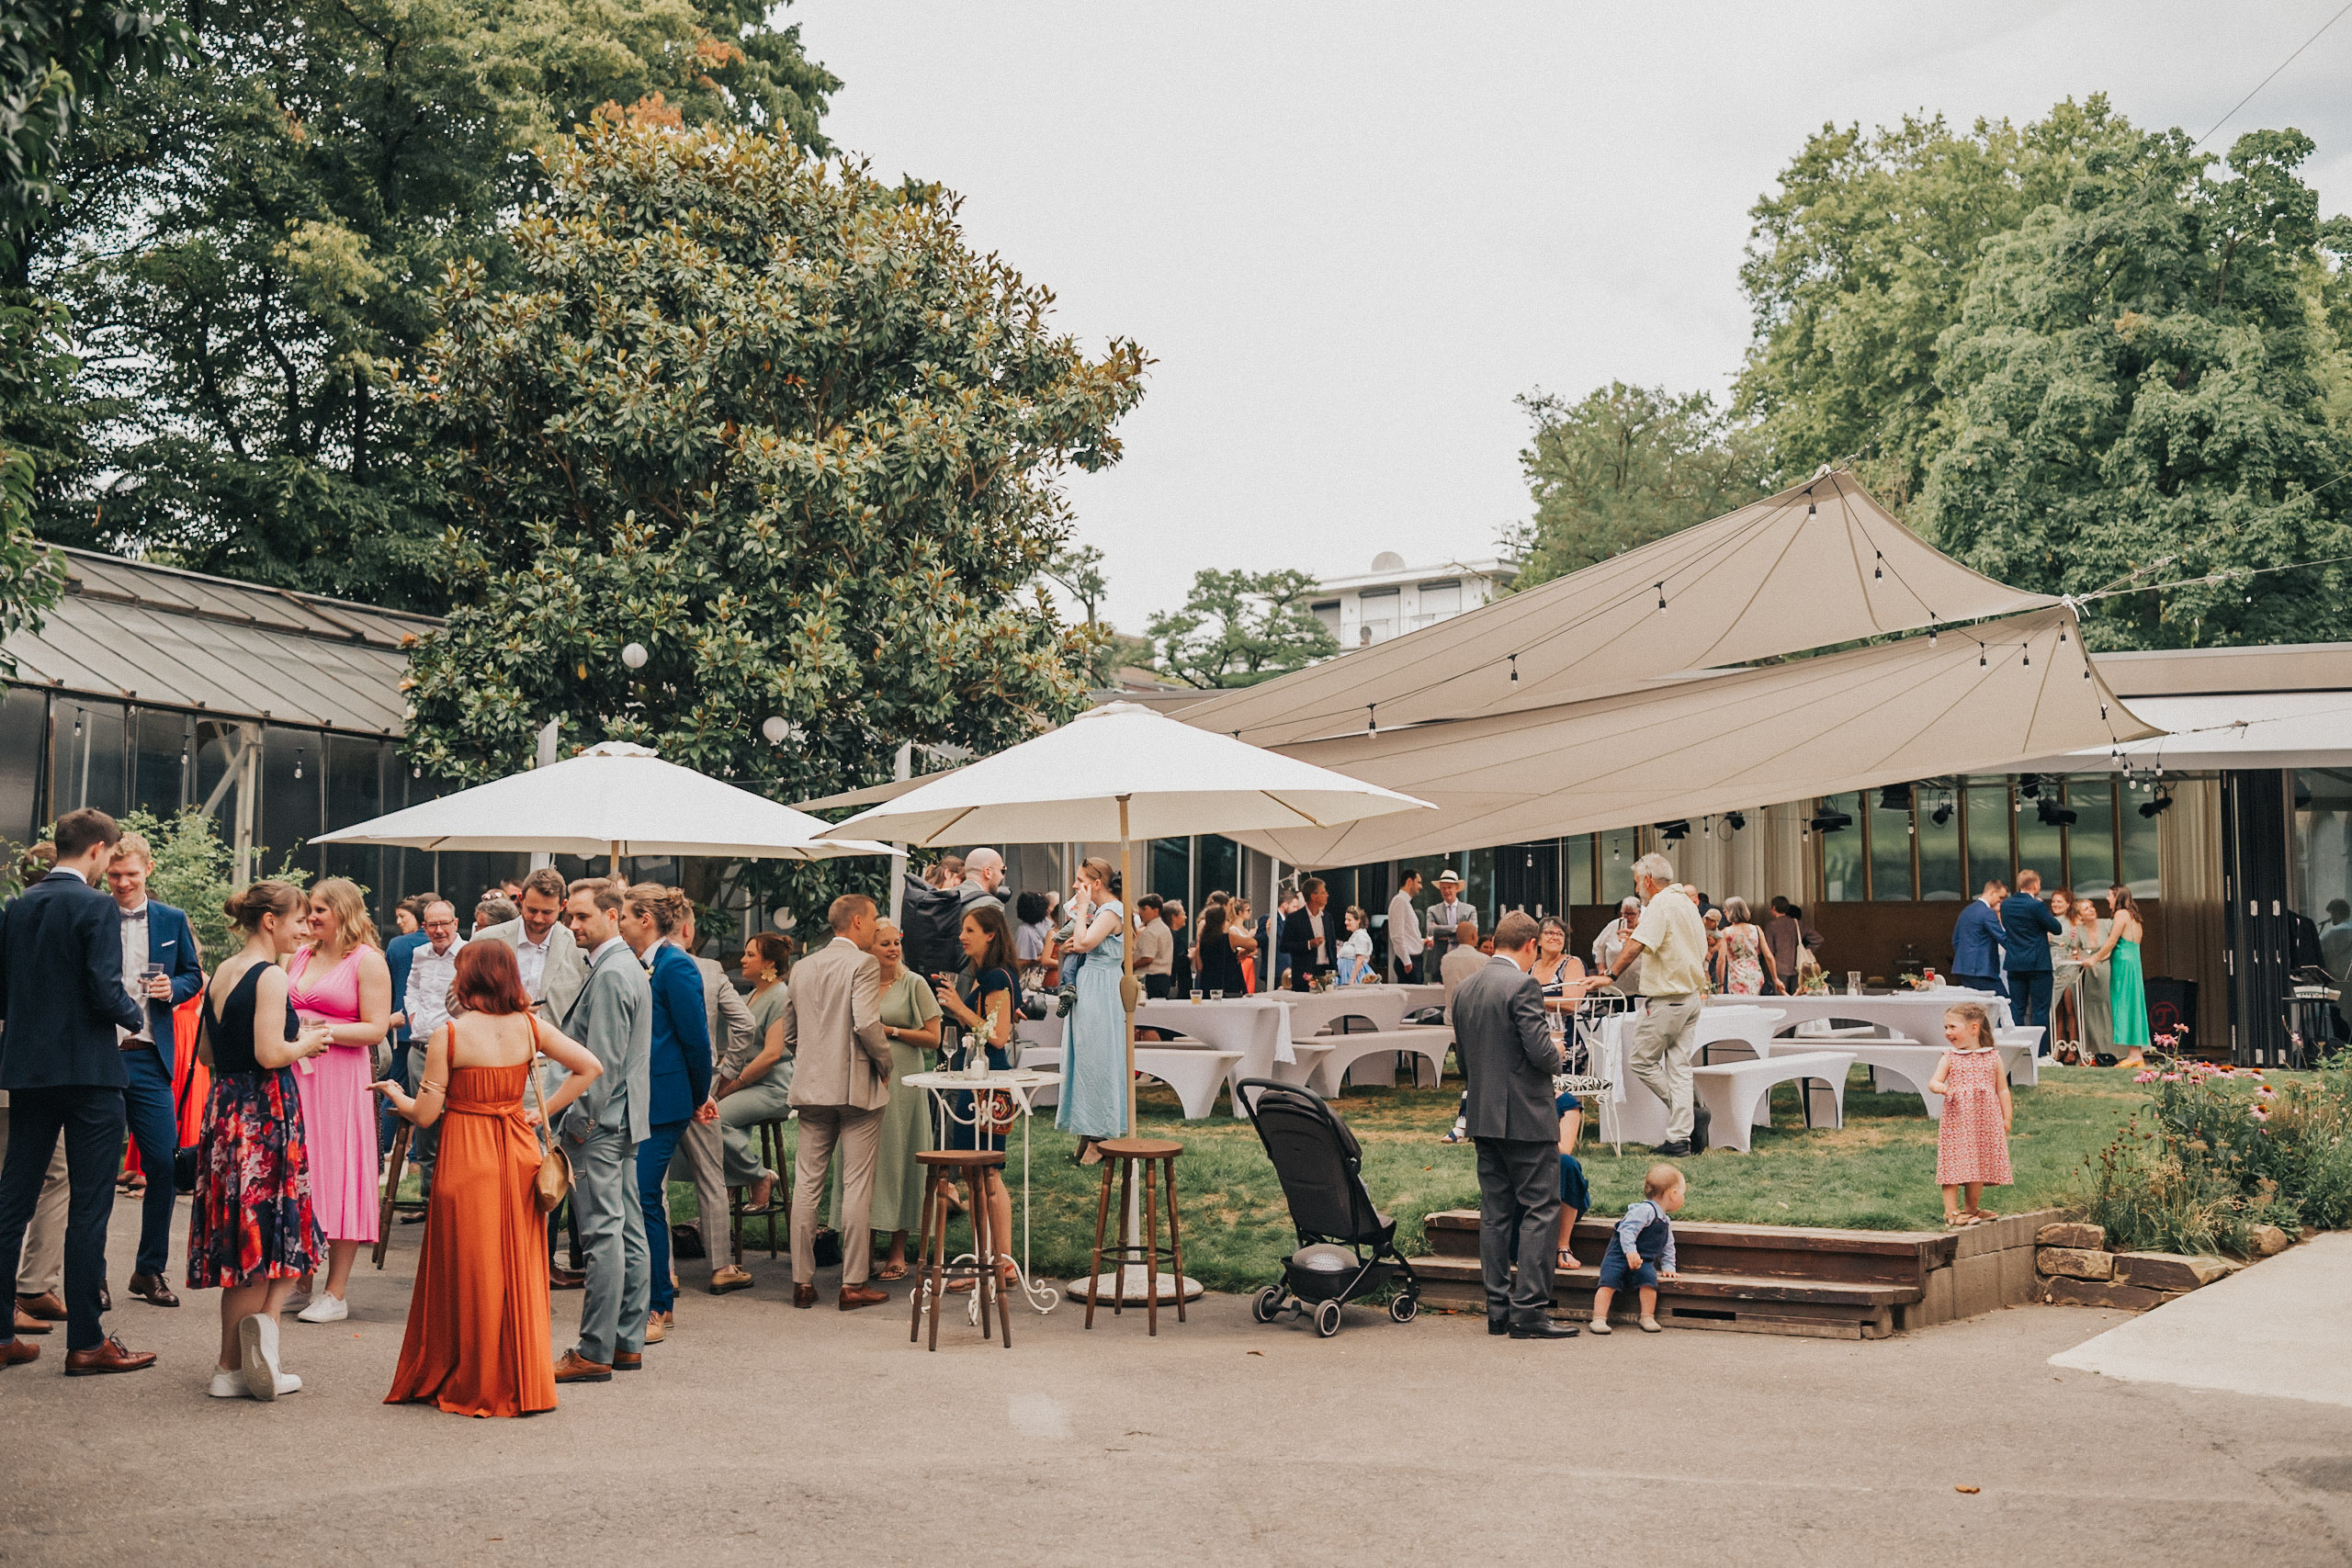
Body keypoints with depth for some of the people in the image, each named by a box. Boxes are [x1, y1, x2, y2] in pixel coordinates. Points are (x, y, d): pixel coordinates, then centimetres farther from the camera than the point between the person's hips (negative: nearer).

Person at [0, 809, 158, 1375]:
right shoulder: (97, 907, -12)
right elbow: (106, 991, -19)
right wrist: (135, 1017, 0)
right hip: (88, 1069, -7)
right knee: (88, 1207, -1)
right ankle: (86, 1341, 2)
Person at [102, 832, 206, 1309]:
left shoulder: (172, 921, 9)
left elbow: (193, 976, 16)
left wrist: (174, 988, -5)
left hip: (149, 1057, 2)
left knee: (163, 1162, 0)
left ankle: (150, 1269, 13)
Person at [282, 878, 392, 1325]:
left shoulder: (368, 961, -5)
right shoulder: (302, 956, 14)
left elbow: (376, 1029, -11)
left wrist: (321, 1029, -18)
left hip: (340, 1078, -6)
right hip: (295, 1075, 6)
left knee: (336, 1174, -2)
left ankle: (336, 1294, 4)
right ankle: (300, 1283, 20)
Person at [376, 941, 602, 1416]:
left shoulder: (448, 1035, -11)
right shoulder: (528, 1026, 0)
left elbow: (425, 1114, -7)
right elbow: (590, 1067, -1)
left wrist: (395, 1094, 13)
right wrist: (542, 1111, 5)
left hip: (467, 1158, -4)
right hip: (518, 1151, 4)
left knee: (469, 1272, 6)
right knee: (519, 1269, 11)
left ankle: (472, 1387, 15)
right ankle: (523, 1384, 17)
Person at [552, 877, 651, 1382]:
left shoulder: (610, 975, -16)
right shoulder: (630, 966, 17)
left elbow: (602, 1060, -19)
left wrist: (580, 1119, -15)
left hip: (599, 1123, -11)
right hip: (623, 1119, 11)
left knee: (602, 1235, -8)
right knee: (628, 1229, 11)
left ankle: (595, 1353, -5)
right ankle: (628, 1342, 17)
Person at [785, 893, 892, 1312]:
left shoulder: (802, 967, 12)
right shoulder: (863, 964, -10)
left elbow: (789, 1034, 15)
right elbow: (866, 1023, -21)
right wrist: (885, 1062, -6)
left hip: (811, 1089, 6)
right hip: (856, 1086, -6)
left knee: (806, 1184, 8)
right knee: (857, 1186, -1)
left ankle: (803, 1282, 10)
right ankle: (853, 1285, 1)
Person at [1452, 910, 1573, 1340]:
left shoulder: (1464, 988, 9)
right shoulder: (1522, 986, -15)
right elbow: (1541, 1053, -19)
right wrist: (1556, 1054, 2)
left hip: (1483, 1118, 8)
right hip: (1527, 1117, -8)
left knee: (1495, 1212, 11)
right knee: (1540, 1211, -2)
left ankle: (1498, 1309, 14)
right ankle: (1529, 1310, -4)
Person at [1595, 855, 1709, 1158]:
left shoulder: (1660, 904, -15)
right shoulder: (1688, 903, 14)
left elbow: (1636, 945, -27)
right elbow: (1702, 953, 21)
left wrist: (1611, 975, -22)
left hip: (1667, 1000, -9)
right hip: (1692, 996, 9)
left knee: (1640, 1061, 2)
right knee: (1679, 1066, 7)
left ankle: (1685, 1110, 4)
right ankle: (1679, 1138, 5)